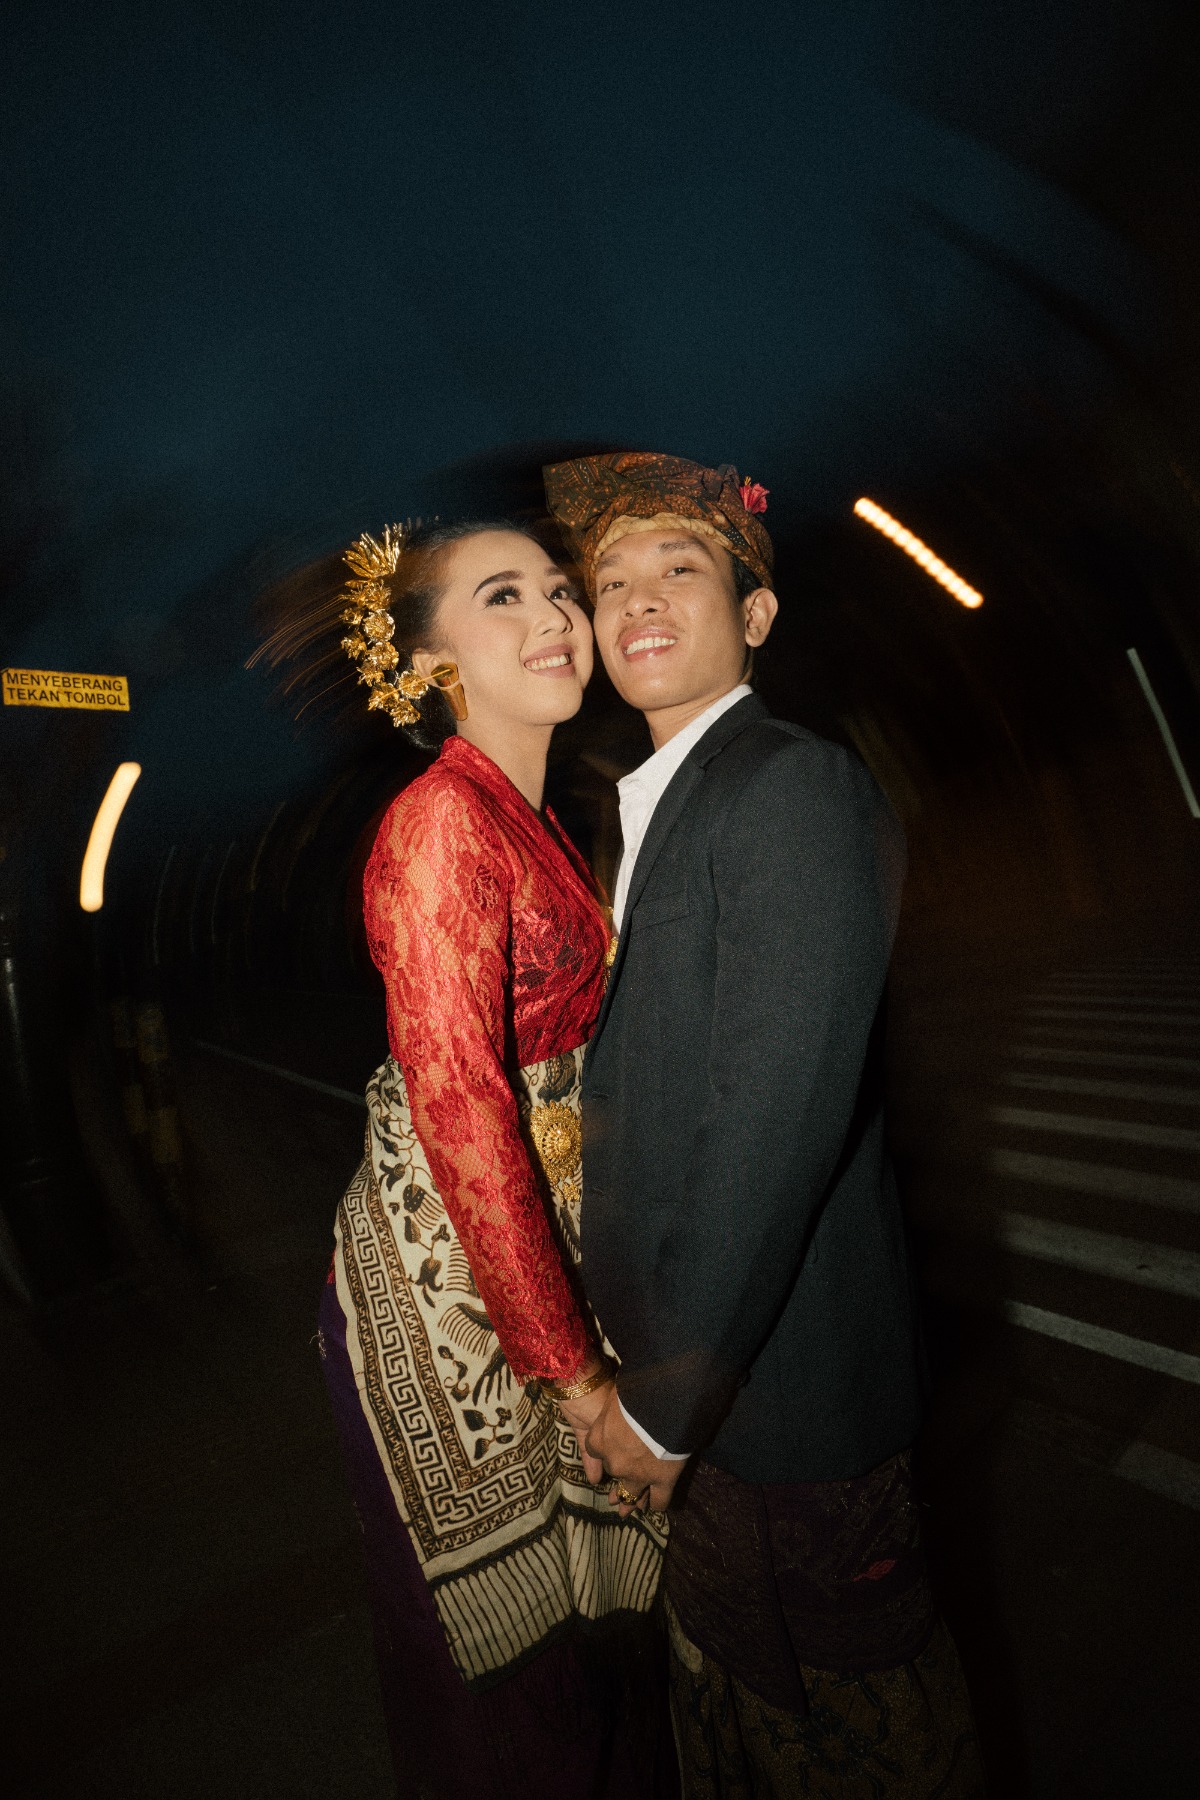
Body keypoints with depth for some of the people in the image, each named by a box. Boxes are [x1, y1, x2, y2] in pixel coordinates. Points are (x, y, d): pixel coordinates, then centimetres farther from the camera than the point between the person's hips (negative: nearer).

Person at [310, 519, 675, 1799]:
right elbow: (460, 1111, -24)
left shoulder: (535, 821, 7)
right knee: (498, 1623, 18)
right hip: (449, 1274, -8)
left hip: (547, 1244, 8)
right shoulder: (443, 820, -21)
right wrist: (571, 1366, -17)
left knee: (590, 1588, 27)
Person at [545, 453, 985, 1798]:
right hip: (683, 1344, 8)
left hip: (778, 1371, -8)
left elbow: (778, 1122, -26)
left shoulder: (796, 786, -20)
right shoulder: (650, 805, 8)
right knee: (726, 1675, 29)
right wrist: (642, 1365, 12)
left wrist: (663, 1401, -16)